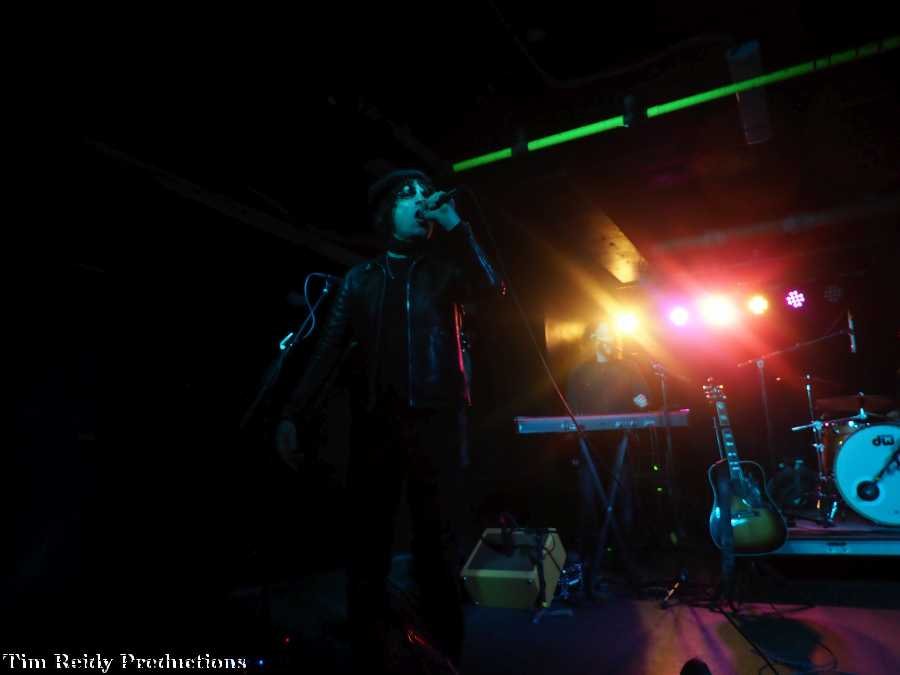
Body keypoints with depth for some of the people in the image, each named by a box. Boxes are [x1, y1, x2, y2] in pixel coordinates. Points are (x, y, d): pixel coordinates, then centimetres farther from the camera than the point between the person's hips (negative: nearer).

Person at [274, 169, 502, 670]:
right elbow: (328, 349, 8)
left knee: (438, 545, 3)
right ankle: (367, 656, 20)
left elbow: (491, 287, -8)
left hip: (436, 419, -1)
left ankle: (444, 657, 18)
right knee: (368, 544, 5)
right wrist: (292, 413, -1)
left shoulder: (446, 270, 13)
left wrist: (455, 225, -7)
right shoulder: (361, 279, 14)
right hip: (377, 421, 1)